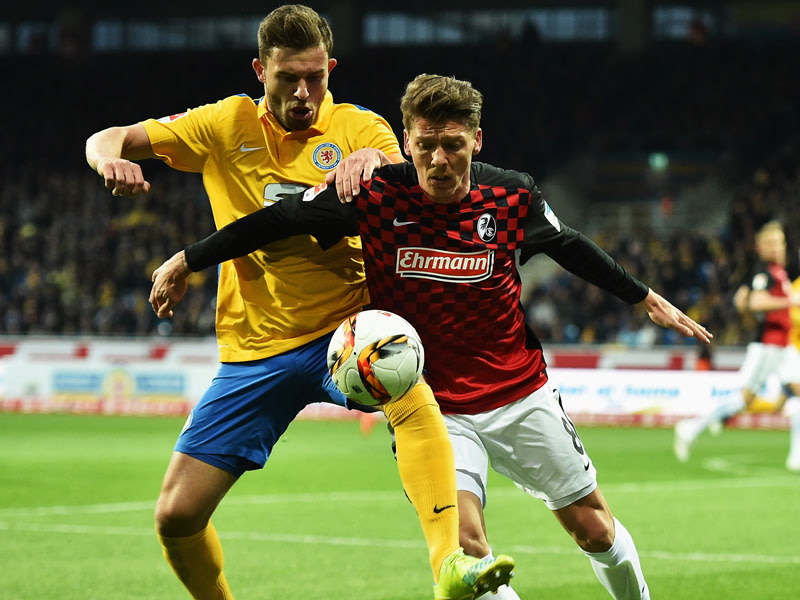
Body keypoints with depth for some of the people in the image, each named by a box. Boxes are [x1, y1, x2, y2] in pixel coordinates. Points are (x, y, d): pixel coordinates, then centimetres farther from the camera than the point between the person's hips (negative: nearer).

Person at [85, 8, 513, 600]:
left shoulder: (358, 127, -2)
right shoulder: (228, 125, 3)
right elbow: (108, 140, 6)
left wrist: (374, 160, -40)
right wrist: (111, 160, -18)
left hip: (342, 330, -2)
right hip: (253, 350, 2)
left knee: (414, 399, -36)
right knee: (177, 517, -3)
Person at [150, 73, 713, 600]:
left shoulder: (513, 197, -10)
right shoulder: (376, 197, -16)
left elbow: (570, 246, 9)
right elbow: (279, 220, -6)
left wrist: (645, 298, 18)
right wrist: (187, 260, -3)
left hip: (522, 396, 2)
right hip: (433, 407, -2)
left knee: (595, 531, 11)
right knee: (463, 540, -22)